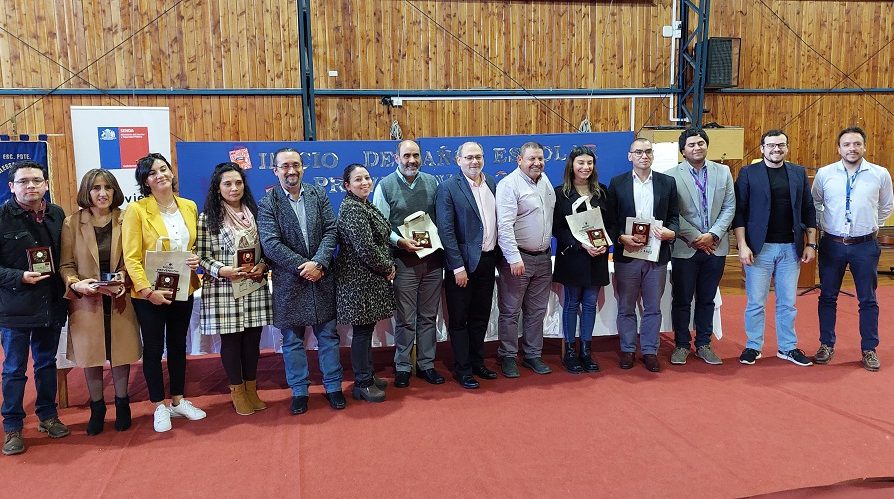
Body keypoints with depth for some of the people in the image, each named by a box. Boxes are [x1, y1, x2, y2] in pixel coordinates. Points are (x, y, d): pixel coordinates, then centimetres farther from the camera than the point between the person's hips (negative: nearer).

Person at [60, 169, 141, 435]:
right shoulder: (72, 223, -2)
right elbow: (66, 265, -1)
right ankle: (97, 409, 27)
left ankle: (122, 405, 29)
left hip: (120, 301, 0)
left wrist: (124, 278, -15)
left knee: (121, 355, 9)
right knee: (91, 358, 9)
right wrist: (76, 284, -19)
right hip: (86, 301, 0)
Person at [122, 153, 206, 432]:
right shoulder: (137, 210, -11)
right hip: (149, 293, -4)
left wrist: (197, 259, -6)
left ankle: (178, 401, 31)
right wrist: (147, 290, -21)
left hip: (183, 289, 5)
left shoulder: (189, 207, 3)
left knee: (178, 345, 16)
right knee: (154, 349, 7)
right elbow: (131, 257, -13)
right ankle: (160, 407, 22)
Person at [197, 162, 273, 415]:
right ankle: (237, 391, 23)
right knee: (231, 339, 7)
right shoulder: (207, 218, -3)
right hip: (223, 289, -3)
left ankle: (251, 389, 26)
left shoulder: (254, 214, 8)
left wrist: (262, 266, -5)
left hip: (255, 287, 3)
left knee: (252, 338, 10)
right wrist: (222, 270, -19)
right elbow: (201, 256, -4)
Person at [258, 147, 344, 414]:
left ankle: (333, 387, 24)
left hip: (321, 278, 2)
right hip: (288, 282, -2)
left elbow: (331, 232, -1)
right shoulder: (267, 203, -4)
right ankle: (299, 391, 22)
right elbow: (271, 244, -12)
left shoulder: (319, 195, 5)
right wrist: (302, 266, -17)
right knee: (292, 339, 8)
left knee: (328, 334, 10)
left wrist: (318, 263, -15)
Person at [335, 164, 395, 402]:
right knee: (362, 330, 0)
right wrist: (387, 267, -11)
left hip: (370, 278, 9)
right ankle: (362, 384, 11)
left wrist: (387, 266, 7)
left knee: (367, 327, 16)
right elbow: (365, 248, -23)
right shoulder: (352, 209, -17)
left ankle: (368, 375, 28)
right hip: (360, 279, -9)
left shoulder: (366, 206, 13)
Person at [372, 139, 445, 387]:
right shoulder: (385, 186, -3)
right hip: (404, 261, -3)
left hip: (433, 258, 3)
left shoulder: (431, 182, 7)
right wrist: (400, 241, -19)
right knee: (405, 319, 4)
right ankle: (402, 367, 19)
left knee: (429, 316, 12)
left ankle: (426, 364, 24)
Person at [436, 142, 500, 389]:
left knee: (481, 317, 16)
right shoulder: (448, 187, -10)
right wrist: (458, 266, -17)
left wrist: (497, 257, 6)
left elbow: (498, 221, 12)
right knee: (459, 320, 6)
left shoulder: (492, 184, 9)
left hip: (488, 260, 6)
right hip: (463, 264, -6)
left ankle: (477, 362, 31)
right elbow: (446, 230, -14)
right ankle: (462, 369, 18)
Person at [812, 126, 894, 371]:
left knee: (868, 300, 8)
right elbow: (814, 204, 13)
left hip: (865, 245, 0)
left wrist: (871, 225, 12)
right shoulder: (824, 174, -3)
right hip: (832, 244, 0)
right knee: (827, 297, 8)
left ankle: (869, 349, 20)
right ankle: (827, 345, 21)